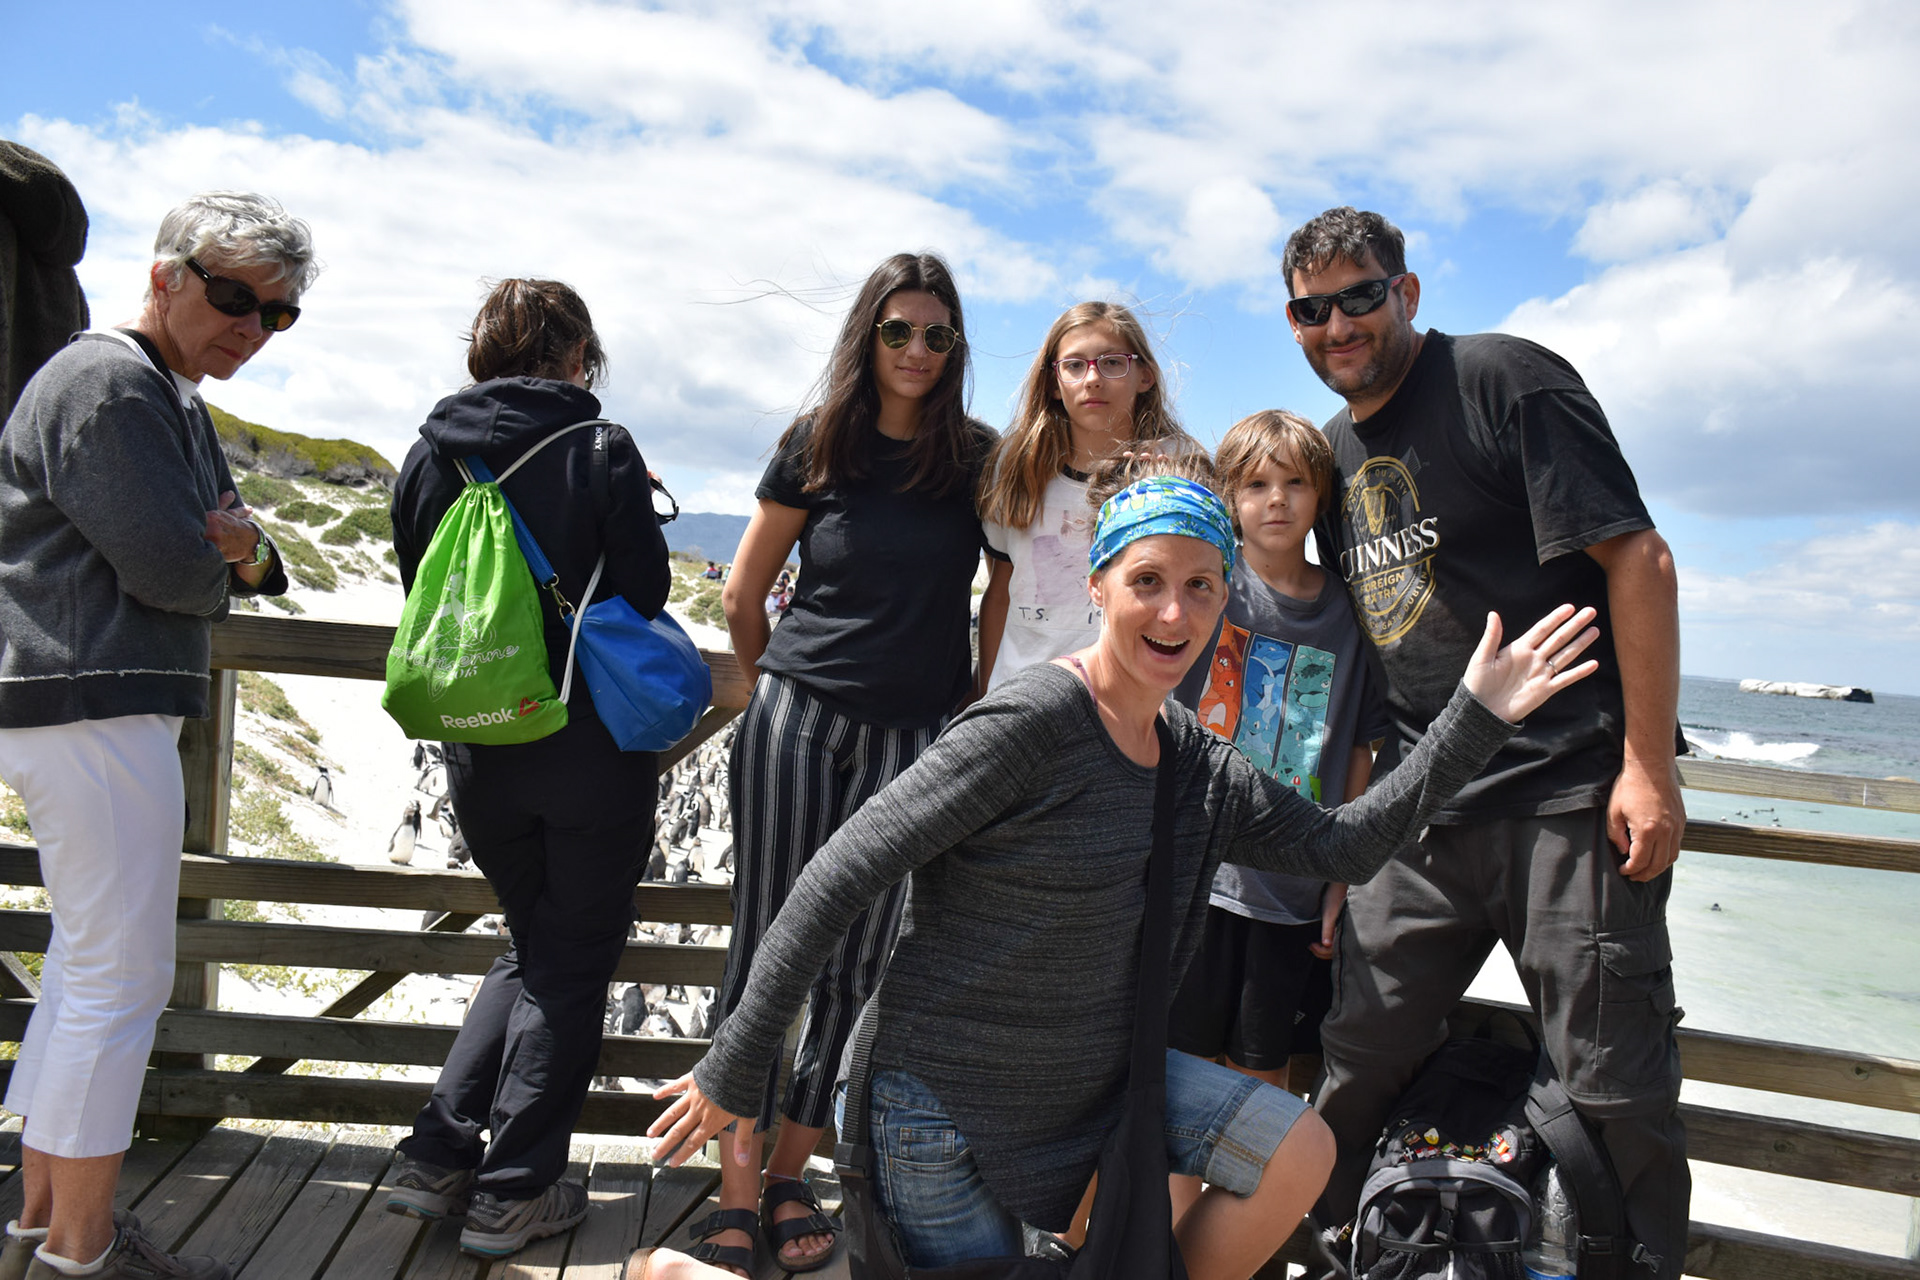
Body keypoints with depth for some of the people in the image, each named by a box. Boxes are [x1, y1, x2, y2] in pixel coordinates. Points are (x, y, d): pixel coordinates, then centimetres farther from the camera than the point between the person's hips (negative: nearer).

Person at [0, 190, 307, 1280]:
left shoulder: (178, 400, 20)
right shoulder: (107, 384, -12)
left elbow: (240, 567, 18)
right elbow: (170, 566, -19)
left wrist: (246, 551, -5)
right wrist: (227, 565, 2)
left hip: (111, 708, 11)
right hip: (93, 708, -11)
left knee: (88, 965, 16)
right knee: (121, 976, -5)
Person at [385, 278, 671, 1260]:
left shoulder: (431, 453, 4)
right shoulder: (600, 449, -10)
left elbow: (421, 598, 11)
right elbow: (645, 595, -8)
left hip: (477, 748, 5)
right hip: (591, 743, -5)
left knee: (532, 947, 23)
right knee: (571, 962, 10)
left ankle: (438, 1157, 21)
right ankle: (514, 1192, 15)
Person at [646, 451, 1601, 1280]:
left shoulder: (1195, 762, 0)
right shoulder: (1031, 722, -25)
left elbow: (1342, 845, 2)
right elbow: (836, 882, -24)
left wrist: (1476, 719, -4)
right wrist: (731, 1075, -19)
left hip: (1094, 1077, 7)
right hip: (944, 1102, -7)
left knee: (1298, 1152, -4)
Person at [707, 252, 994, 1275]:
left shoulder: (980, 457, 4)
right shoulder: (816, 446, 2)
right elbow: (741, 595, 11)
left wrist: (970, 706, 8)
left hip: (911, 741, 1)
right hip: (797, 723, 0)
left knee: (856, 963, 5)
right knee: (767, 945, 2)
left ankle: (790, 1174, 22)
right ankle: (736, 1187, 15)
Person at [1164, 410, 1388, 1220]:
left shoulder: (1345, 613, 5)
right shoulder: (1208, 581, -1)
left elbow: (1358, 756, 7)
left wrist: (1342, 881, 4)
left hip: (1294, 882, 2)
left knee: (1266, 1072, 11)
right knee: (1187, 1063, 6)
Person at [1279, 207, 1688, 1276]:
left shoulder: (1504, 379, -6)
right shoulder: (1337, 449, 15)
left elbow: (1638, 559, -12)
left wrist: (1649, 765, -16)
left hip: (1575, 791, -6)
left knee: (1613, 1085, 1)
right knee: (1357, 1049, 11)